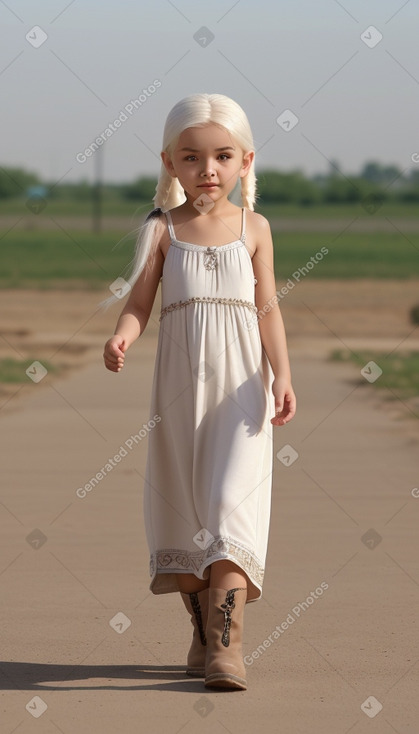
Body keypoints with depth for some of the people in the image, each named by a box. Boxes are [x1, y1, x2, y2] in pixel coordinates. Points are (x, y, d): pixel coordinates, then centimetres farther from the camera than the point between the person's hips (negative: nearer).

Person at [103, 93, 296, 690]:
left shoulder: (253, 228, 5)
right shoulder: (163, 229, 3)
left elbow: (268, 308, 4)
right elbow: (139, 303, -1)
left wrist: (282, 376, -7)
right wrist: (123, 336, -23)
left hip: (239, 383, -2)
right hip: (180, 383, 2)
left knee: (231, 499, -15)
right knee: (182, 503, 7)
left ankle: (226, 642, -21)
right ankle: (204, 631, 21)